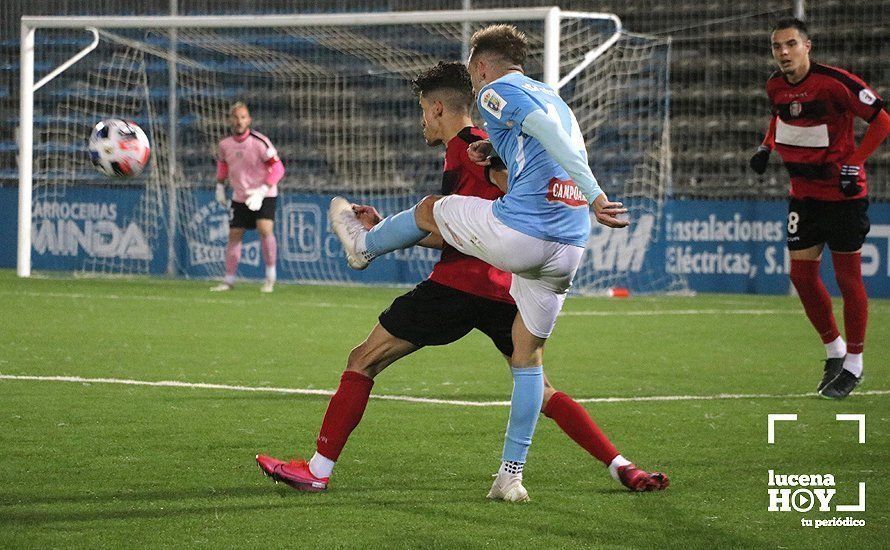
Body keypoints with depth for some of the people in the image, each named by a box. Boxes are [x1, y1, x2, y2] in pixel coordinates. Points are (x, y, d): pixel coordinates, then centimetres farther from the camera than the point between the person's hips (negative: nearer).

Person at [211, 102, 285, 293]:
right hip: (239, 197, 5)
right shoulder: (225, 144, -3)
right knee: (234, 235, 4)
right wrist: (220, 186, 15)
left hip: (263, 196, -5)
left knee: (265, 229, -23)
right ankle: (229, 280, 16)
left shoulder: (259, 142, -19)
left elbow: (278, 168, -17)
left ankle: (270, 277, -9)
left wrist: (262, 191, -24)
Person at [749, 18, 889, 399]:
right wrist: (766, 148, 6)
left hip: (843, 194, -6)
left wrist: (853, 164, -21)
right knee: (802, 274, 4)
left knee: (847, 278, -1)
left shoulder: (834, 82, -21)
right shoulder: (775, 86, 0)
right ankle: (834, 349, 23)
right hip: (804, 194, 6)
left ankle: (854, 364, 12)